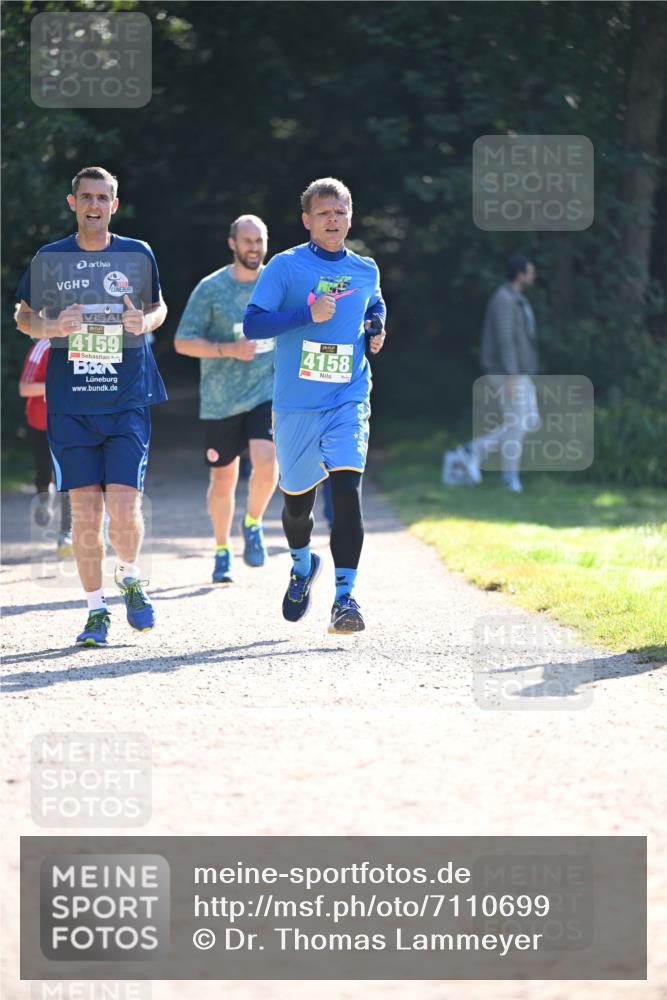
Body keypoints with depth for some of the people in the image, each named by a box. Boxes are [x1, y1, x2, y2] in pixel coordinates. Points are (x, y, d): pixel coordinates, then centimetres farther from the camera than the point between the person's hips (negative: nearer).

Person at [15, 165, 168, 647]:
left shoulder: (138, 254, 4)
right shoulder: (49, 258, 4)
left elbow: (159, 307, 17)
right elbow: (24, 317, 12)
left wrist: (145, 321, -7)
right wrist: (52, 326, -10)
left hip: (127, 402, -1)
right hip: (70, 404, 1)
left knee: (124, 507, -10)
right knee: (85, 511, -2)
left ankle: (131, 578, 20)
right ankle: (97, 610, 12)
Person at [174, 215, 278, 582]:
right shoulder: (211, 289, -7)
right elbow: (183, 342, -7)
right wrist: (229, 350, -19)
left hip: (267, 393, 1)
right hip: (220, 400, -1)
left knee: (266, 464, -20)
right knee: (223, 480, 6)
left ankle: (253, 524, 8)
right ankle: (222, 551, 27)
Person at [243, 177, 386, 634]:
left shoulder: (366, 270, 8)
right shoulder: (285, 266, -4)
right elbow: (252, 323, -10)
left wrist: (376, 327, 9)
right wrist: (307, 314, -20)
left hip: (348, 403, 1)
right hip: (296, 405, -1)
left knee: (347, 488, -19)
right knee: (297, 498, 12)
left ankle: (346, 596, -17)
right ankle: (303, 565, 44)